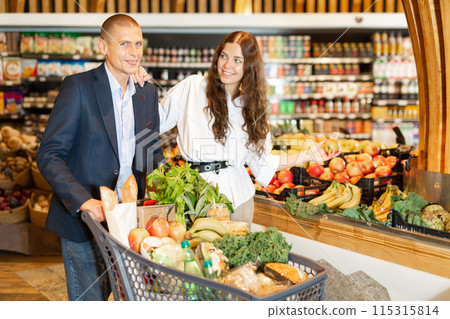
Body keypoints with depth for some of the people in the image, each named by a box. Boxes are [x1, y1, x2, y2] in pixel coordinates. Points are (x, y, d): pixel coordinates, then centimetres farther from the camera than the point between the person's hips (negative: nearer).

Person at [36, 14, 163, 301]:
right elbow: (48, 155, -13)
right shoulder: (78, 87, -11)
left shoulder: (148, 93, 7)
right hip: (84, 220, -5)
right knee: (89, 300, 7)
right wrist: (83, 200, -25)